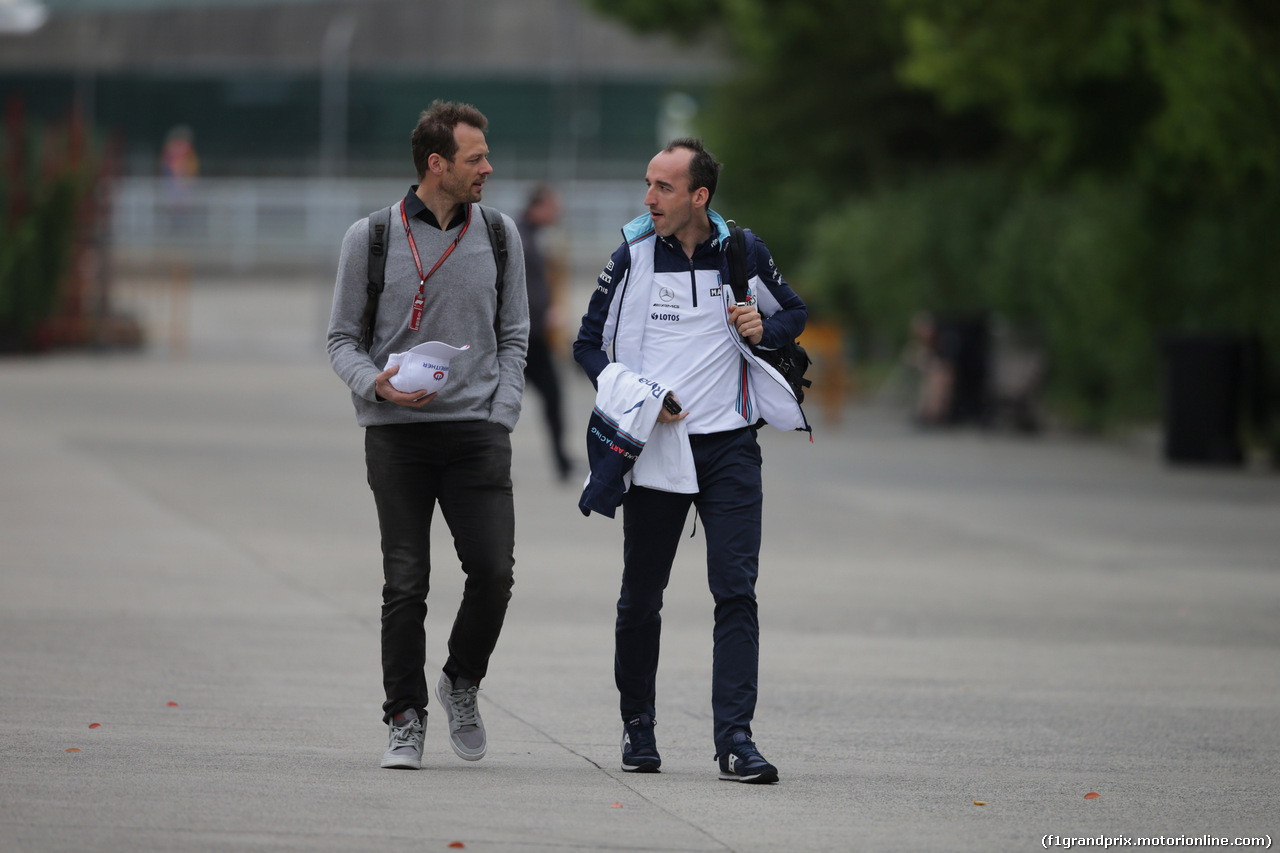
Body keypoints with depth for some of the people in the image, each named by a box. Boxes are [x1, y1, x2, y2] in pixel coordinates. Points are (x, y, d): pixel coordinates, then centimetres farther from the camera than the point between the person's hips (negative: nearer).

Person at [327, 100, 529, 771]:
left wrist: (502, 414, 1)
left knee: (494, 570, -10)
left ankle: (462, 683, 16)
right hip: (396, 433, -2)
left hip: (477, 433, 2)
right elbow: (342, 337, 7)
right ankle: (405, 720, 8)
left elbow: (513, 335, 15)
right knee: (405, 583, -3)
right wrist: (375, 382, -13)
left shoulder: (499, 235, 9)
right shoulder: (370, 238, 2)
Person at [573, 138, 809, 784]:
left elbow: (795, 313, 18)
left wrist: (764, 329, -5)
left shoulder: (743, 253, 2)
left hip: (729, 445, 0)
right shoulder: (632, 254, 0)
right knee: (641, 597, 7)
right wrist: (636, 399, -9)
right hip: (653, 446, 0)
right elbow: (589, 343, 6)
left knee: (736, 590, -10)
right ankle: (638, 725, 26)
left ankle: (735, 738, -13)